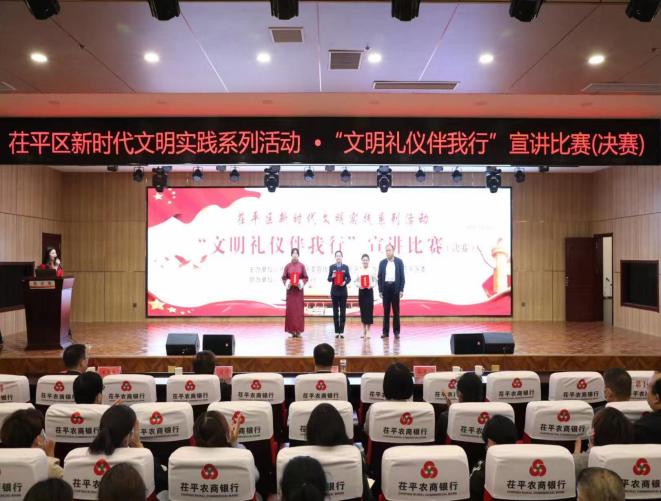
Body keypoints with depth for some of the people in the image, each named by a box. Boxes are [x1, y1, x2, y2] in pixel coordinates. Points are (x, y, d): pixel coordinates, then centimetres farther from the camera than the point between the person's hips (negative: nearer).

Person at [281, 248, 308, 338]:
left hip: (299, 290, 0)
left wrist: (302, 283, -14)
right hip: (290, 290, 0)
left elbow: (306, 278, 4)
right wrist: (286, 283, -14)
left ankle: (298, 330, 6)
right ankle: (292, 330, 5)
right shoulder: (287, 266, 2)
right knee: (290, 309, -2)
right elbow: (284, 277, 5)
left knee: (299, 309, 0)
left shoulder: (301, 266, 2)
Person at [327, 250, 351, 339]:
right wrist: (332, 277, -18)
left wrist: (345, 282, -16)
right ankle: (337, 331, 7)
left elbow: (349, 278, 3)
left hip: (343, 291, 0)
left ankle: (341, 331, 4)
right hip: (334, 291, 0)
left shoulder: (345, 267, 4)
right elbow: (329, 279, 3)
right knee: (335, 312, 3)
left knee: (343, 312, 0)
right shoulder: (332, 267, 5)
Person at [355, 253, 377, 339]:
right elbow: (356, 281, 7)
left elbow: (375, 281, 0)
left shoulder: (372, 270, -1)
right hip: (361, 291, 3)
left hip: (369, 291, -3)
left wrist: (371, 285, -19)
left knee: (369, 310, -6)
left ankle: (368, 332, -3)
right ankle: (364, 331, 17)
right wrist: (358, 285, -13)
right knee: (362, 310, 7)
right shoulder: (359, 270, 5)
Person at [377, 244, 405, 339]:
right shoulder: (382, 263, 7)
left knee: (396, 311, 3)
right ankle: (386, 332, 7)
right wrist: (380, 290, 0)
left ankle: (396, 331, 9)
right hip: (385, 288, 1)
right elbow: (380, 277, 7)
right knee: (386, 311, 4)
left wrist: (401, 290, -6)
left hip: (395, 288, -1)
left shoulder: (399, 262, 3)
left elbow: (402, 276, 1)